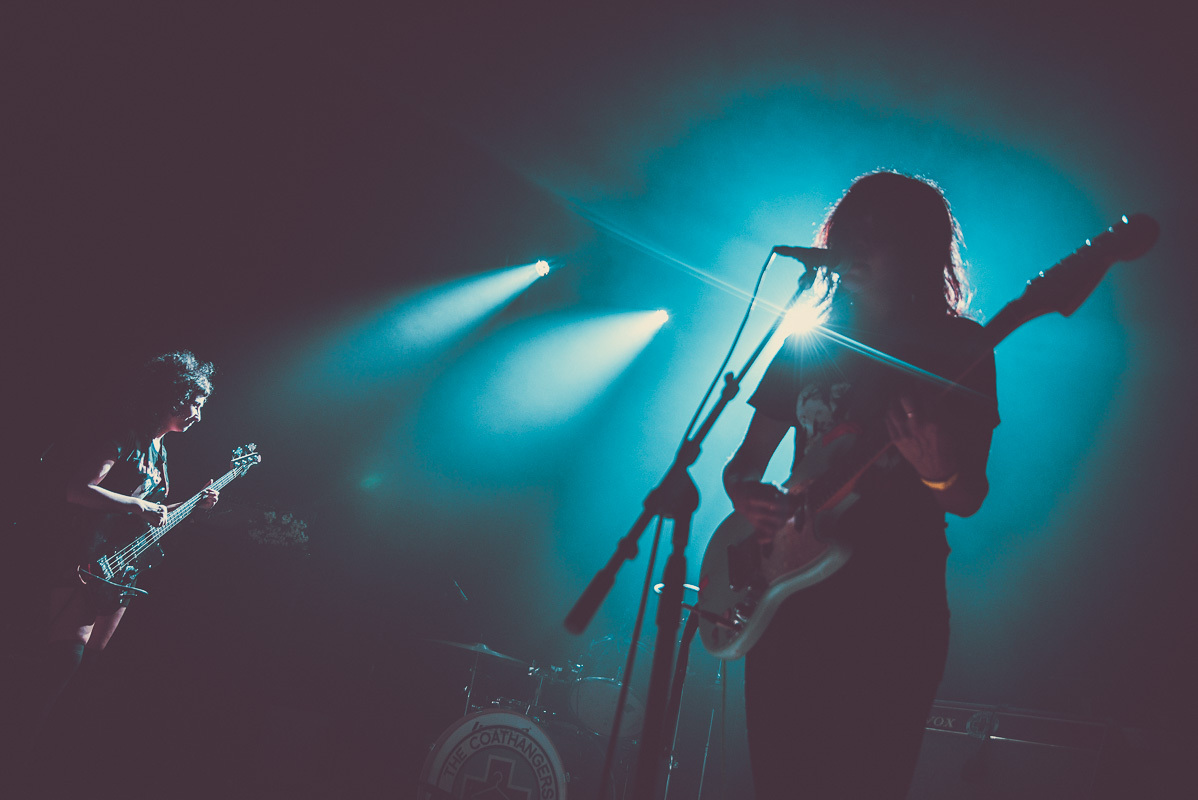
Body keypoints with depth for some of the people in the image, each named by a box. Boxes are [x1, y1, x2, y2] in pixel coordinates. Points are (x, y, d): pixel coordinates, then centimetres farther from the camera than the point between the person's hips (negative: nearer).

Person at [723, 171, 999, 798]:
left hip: (895, 610, -2)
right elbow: (745, 461, 14)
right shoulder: (807, 343, 12)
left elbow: (969, 500, -1)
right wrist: (747, 496, -9)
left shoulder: (958, 347, 3)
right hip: (789, 596, 3)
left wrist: (939, 473, -23)